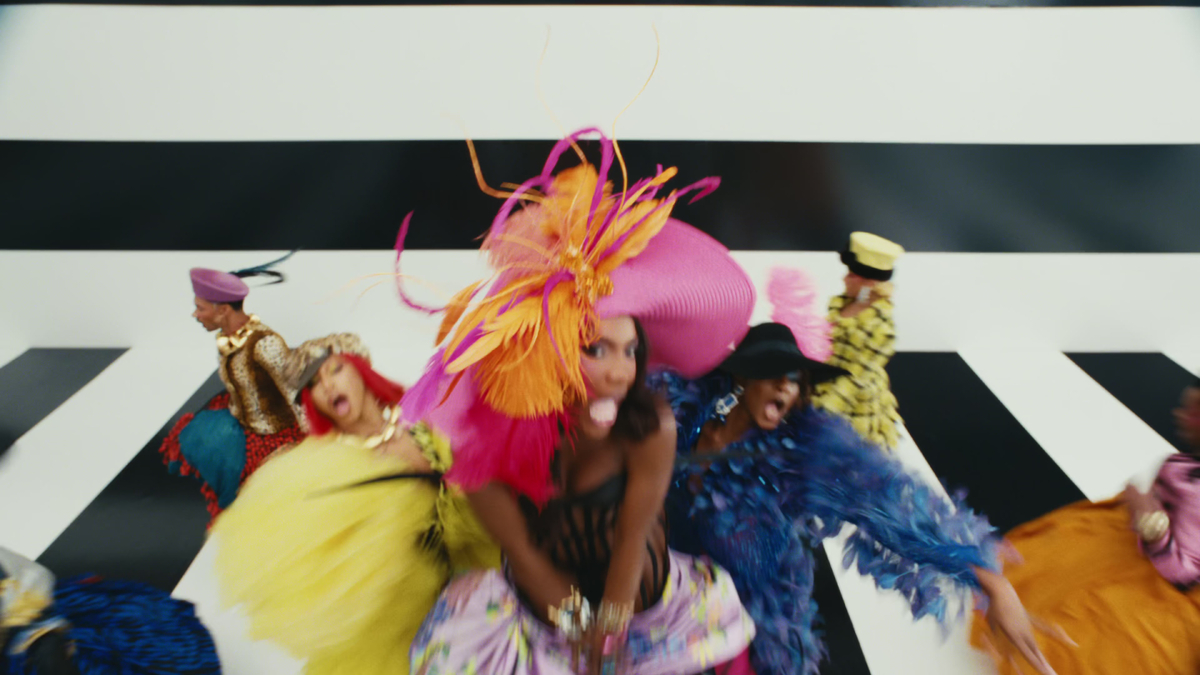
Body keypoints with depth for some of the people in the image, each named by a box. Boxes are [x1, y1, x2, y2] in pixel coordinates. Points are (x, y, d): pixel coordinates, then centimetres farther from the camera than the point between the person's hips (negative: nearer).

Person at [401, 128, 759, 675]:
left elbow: (633, 541, -19)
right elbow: (521, 552, -16)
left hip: (638, 596, 0)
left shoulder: (650, 429, -28)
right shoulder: (490, 434, -24)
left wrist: (608, 630, -12)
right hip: (538, 602, 1)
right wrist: (578, 624, -11)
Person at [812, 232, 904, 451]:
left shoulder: (881, 327, -22)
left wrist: (819, 407, -27)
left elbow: (858, 379, -23)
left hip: (853, 412, -6)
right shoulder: (840, 303, -1)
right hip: (821, 390, 7)